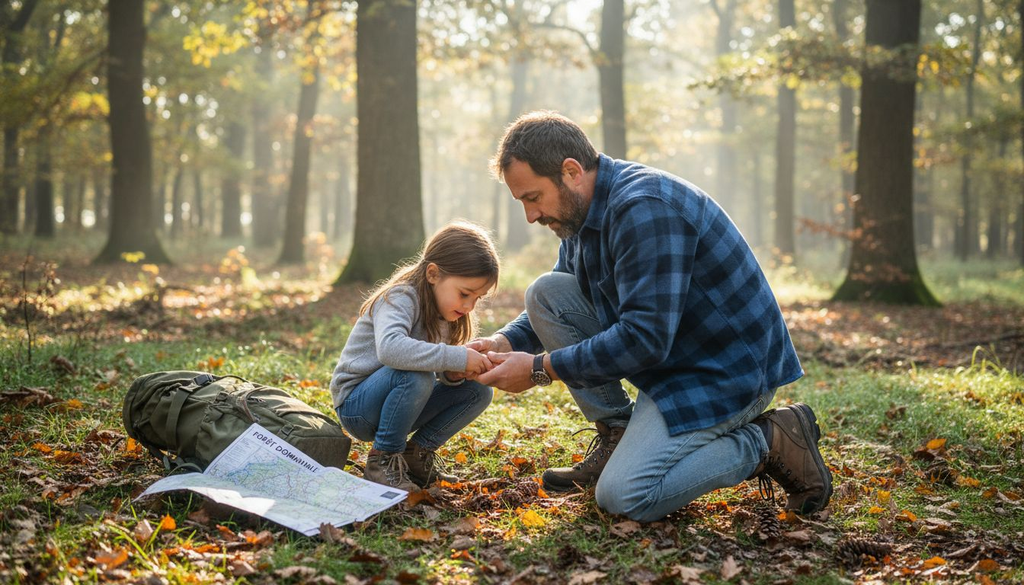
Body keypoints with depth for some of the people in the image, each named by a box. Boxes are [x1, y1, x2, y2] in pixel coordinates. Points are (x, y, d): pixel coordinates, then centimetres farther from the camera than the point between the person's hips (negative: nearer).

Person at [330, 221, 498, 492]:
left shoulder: (443, 309, 4)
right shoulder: (400, 297, -23)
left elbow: (444, 371, 5)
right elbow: (390, 348, -44)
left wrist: (453, 374, -20)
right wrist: (456, 358, -42)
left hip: (393, 401, 8)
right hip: (356, 405, -8)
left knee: (479, 389, -6)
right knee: (416, 376, -36)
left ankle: (417, 452, 5)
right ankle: (382, 459, -17)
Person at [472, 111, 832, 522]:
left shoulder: (646, 208, -25)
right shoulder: (584, 212, 6)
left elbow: (645, 339, -30)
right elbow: (554, 309, 17)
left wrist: (540, 368, -23)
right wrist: (502, 343, -4)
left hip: (726, 371, -10)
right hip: (669, 357, 10)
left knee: (623, 497, -20)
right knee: (545, 292, 0)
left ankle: (769, 443, -3)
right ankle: (617, 438, 6)